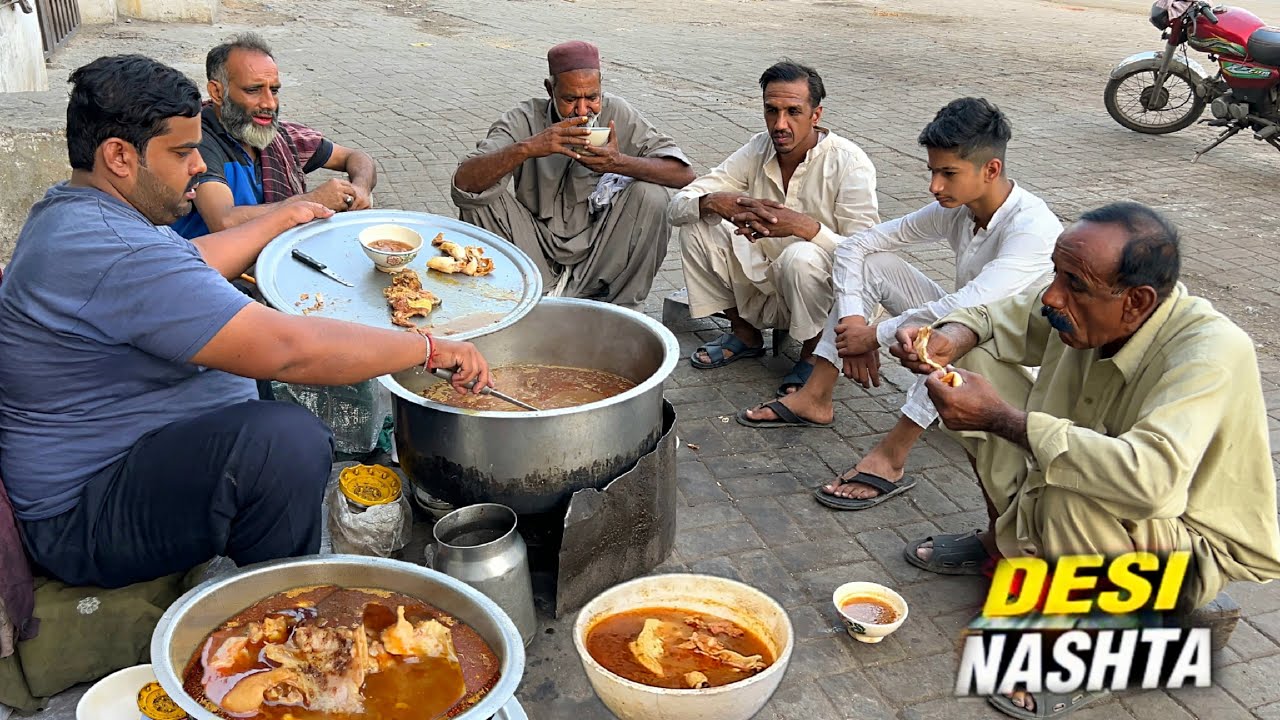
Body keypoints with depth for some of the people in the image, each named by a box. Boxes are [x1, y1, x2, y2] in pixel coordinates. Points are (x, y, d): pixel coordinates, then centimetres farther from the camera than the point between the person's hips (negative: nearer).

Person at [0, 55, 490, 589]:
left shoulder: (72, 207, 7)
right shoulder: (115, 255, -29)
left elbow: (191, 263, 25)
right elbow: (285, 350, -34)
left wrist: (282, 218, 31)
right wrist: (430, 348, -24)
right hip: (85, 520, -11)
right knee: (285, 440, -34)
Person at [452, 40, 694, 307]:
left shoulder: (616, 113, -9)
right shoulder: (525, 120, -12)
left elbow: (683, 173, -16)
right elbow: (463, 181, -25)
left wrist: (619, 162, -34)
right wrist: (527, 147, -39)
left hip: (600, 249, 0)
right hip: (537, 249, 0)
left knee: (651, 194, -23)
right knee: (480, 197, -21)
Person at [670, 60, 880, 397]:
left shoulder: (849, 163, -18)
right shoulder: (757, 150, -4)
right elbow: (677, 207, -7)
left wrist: (803, 226, -39)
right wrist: (714, 202, -30)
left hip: (830, 295, -5)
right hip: (767, 289, 5)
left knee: (801, 257, -37)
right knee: (696, 226, -9)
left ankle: (814, 355, -8)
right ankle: (744, 333, 8)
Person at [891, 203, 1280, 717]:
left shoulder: (1209, 351, -34)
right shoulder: (1085, 308, -15)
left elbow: (1149, 479, -50)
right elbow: (999, 317, 5)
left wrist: (1002, 418, -43)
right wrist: (949, 340, -19)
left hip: (1198, 550, -7)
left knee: (1073, 498, -40)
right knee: (980, 362, -3)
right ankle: (1005, 540, 15)